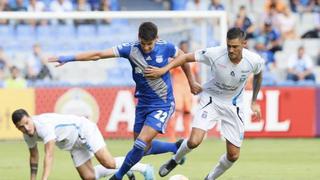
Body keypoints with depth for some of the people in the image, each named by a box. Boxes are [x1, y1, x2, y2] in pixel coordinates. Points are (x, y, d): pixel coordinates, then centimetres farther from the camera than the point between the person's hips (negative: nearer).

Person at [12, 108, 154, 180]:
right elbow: (34, 156, 11)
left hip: (84, 129, -8)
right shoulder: (28, 134, -7)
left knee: (108, 163, -22)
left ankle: (144, 168, -3)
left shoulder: (44, 125, -34)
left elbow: (49, 156, -40)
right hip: (74, 144, 9)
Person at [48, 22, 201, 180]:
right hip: (143, 104, 4)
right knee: (144, 148, 13)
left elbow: (183, 57, 8)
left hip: (163, 105, -4)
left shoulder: (166, 48, -14)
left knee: (141, 144, -15)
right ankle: (176, 147, 38)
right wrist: (70, 58, -25)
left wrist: (191, 82, 16)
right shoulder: (131, 49, -14)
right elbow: (99, 54, -18)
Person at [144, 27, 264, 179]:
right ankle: (175, 161, 12)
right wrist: (164, 69, -25)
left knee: (233, 155, -1)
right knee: (194, 141, -22)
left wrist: (254, 102, 12)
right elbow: (187, 57, -14)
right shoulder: (215, 54, -25)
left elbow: (258, 75, 6)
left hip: (233, 106, 2)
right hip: (211, 99, -2)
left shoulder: (254, 60, -19)